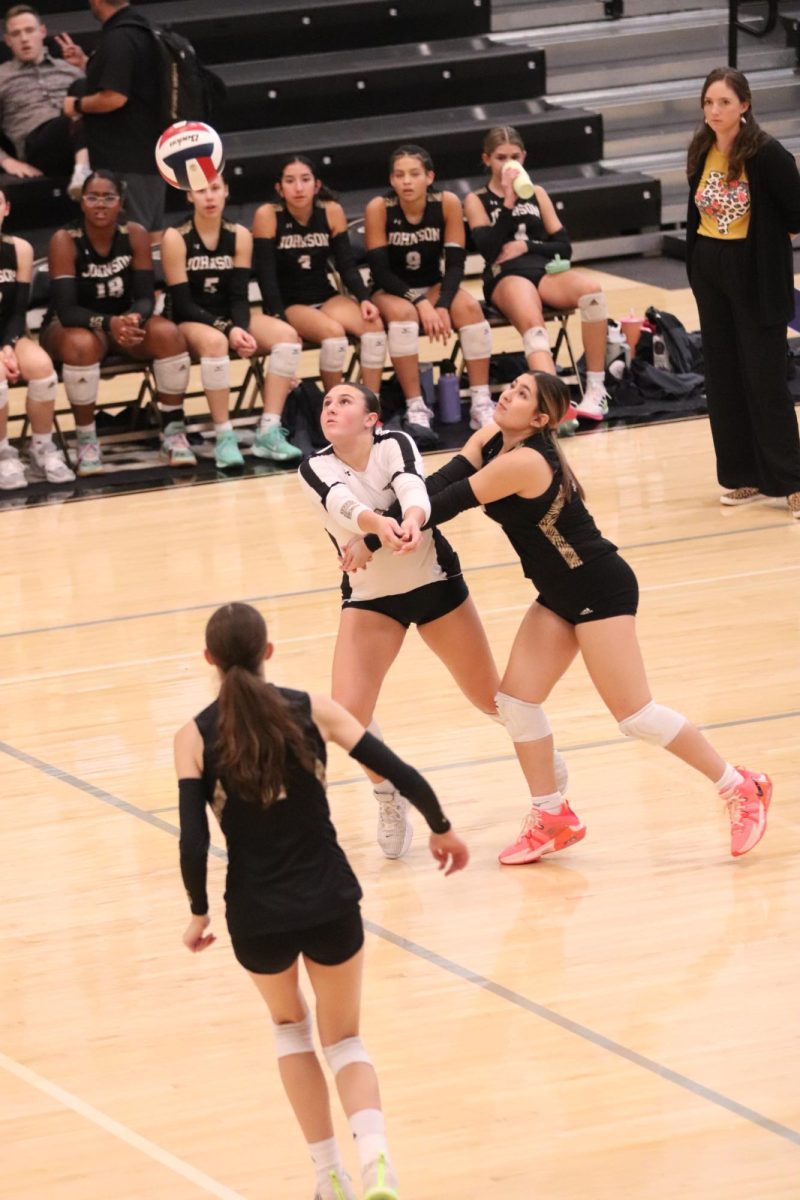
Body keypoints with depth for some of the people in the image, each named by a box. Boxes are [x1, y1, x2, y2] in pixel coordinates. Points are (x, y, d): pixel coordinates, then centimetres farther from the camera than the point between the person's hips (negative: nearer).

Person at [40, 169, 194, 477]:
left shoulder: (135, 235, -9)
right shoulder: (64, 241, -19)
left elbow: (145, 297, -11)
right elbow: (66, 309, -26)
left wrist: (133, 319, -36)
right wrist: (107, 323, -44)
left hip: (123, 322, 3)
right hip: (70, 327, -3)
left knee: (168, 334, -26)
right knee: (82, 345, -39)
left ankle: (173, 432, -15)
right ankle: (86, 442, -22)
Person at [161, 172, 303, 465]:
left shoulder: (239, 237, 2)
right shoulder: (176, 239, -11)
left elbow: (239, 296, -2)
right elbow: (183, 303, -15)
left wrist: (239, 328, -24)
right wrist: (227, 329, -26)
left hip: (229, 319, 5)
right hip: (189, 323, -5)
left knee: (287, 335, -20)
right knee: (214, 341, -40)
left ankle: (268, 432, -23)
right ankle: (224, 437, -31)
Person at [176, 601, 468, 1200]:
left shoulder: (196, 738, -5)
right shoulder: (312, 710, -3)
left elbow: (194, 843, -11)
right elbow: (401, 774, -6)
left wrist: (199, 913, 4)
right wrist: (442, 829, 11)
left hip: (256, 917, 0)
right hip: (329, 903, 0)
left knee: (290, 1027, 29)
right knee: (344, 1041, 19)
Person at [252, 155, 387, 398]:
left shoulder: (332, 212, -1)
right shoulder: (267, 216, -12)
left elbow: (347, 265, 0)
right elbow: (266, 274, -14)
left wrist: (364, 298, -18)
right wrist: (279, 321, -24)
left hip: (325, 297, 4)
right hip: (287, 305, -4)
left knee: (374, 324, -24)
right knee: (333, 331, -33)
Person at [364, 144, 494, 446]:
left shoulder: (448, 203, -13)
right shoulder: (379, 208, -18)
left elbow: (455, 264, -11)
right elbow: (380, 271, -18)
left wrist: (442, 305, -27)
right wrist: (420, 303, -28)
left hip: (433, 288, 2)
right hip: (392, 292, -2)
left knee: (470, 307, -28)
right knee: (402, 312, -35)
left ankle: (481, 404, -25)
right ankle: (416, 410, -33)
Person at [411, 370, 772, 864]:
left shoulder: (523, 462, -26)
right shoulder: (490, 440, 2)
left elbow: (448, 504, -25)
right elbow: (441, 486, -9)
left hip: (600, 590, -9)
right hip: (560, 595, 9)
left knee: (635, 714, -7)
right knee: (516, 699, 4)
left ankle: (741, 788, 5)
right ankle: (553, 820, 15)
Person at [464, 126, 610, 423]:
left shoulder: (536, 194, 22)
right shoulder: (476, 201, 12)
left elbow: (563, 246, 14)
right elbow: (489, 248, -6)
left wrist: (526, 246, -3)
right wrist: (508, 201, -10)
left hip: (545, 270, 3)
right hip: (505, 276, -3)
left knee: (591, 289, -32)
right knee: (531, 322, -38)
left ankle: (596, 390, -29)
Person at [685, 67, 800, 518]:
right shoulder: (703, 152, 1)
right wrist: (700, 260, 10)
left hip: (757, 277, -6)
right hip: (710, 273, 6)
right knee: (723, 377, 8)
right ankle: (744, 477, 16)